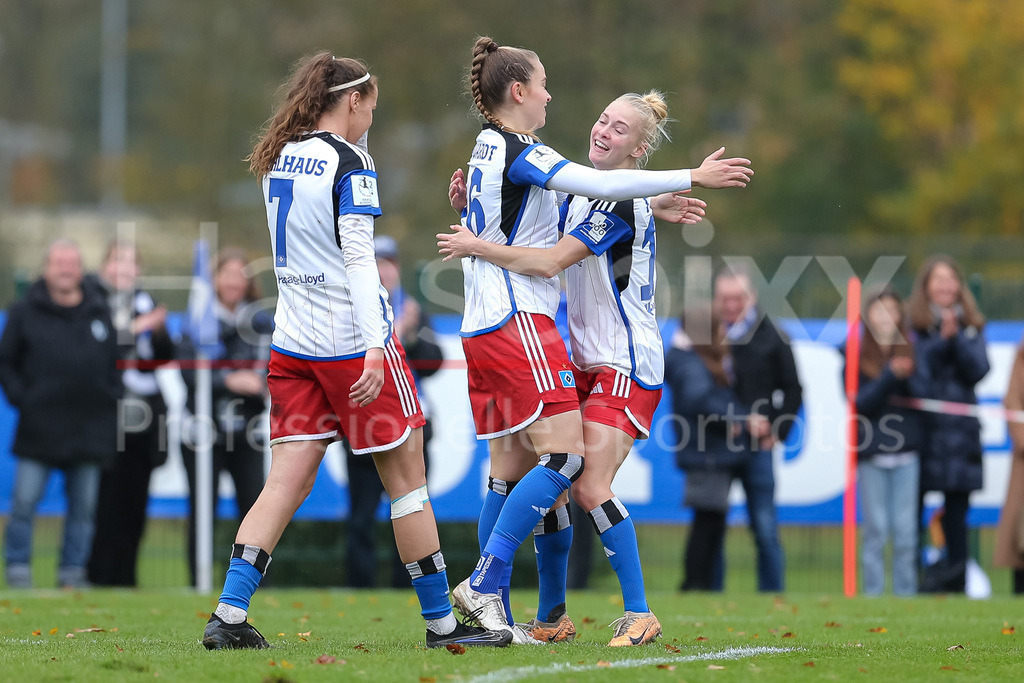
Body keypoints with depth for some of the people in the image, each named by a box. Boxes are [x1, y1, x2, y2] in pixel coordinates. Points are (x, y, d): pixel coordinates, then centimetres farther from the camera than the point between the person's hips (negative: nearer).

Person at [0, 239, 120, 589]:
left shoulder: (101, 312, 10)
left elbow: (117, 363, 19)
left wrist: (111, 400, 8)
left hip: (90, 427, 3)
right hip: (39, 429, -3)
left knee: (84, 507, 5)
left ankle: (73, 572, 13)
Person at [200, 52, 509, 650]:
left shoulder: (279, 159, 11)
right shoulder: (348, 163, -11)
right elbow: (358, 256, -18)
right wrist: (375, 348, -23)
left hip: (294, 343, 7)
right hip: (351, 341, -7)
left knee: (288, 479, 3)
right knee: (406, 474, 3)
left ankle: (228, 616, -8)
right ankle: (442, 623, 8)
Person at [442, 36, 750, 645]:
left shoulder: (490, 149, 18)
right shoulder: (518, 152, -11)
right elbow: (603, 185, -19)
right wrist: (692, 178, -12)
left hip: (484, 330, 10)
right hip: (519, 322, -10)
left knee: (511, 471, 9)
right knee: (565, 457, -12)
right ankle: (484, 583, -16)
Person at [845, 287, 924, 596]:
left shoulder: (910, 354, 9)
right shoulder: (856, 356, 3)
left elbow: (923, 397, 2)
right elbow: (860, 400, -7)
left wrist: (907, 378, -18)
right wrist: (890, 375, -19)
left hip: (907, 452, 2)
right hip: (871, 453, -2)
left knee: (906, 528, 1)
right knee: (875, 527, -1)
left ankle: (906, 592, 6)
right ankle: (872, 592, 4)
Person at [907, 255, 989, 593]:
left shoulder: (972, 327, 13)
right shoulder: (912, 325, 3)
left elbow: (978, 370, 0)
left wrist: (956, 338, -10)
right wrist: (941, 340, -15)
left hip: (959, 429, 3)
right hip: (921, 425, -2)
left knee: (956, 509, 1)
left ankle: (956, 582, 4)